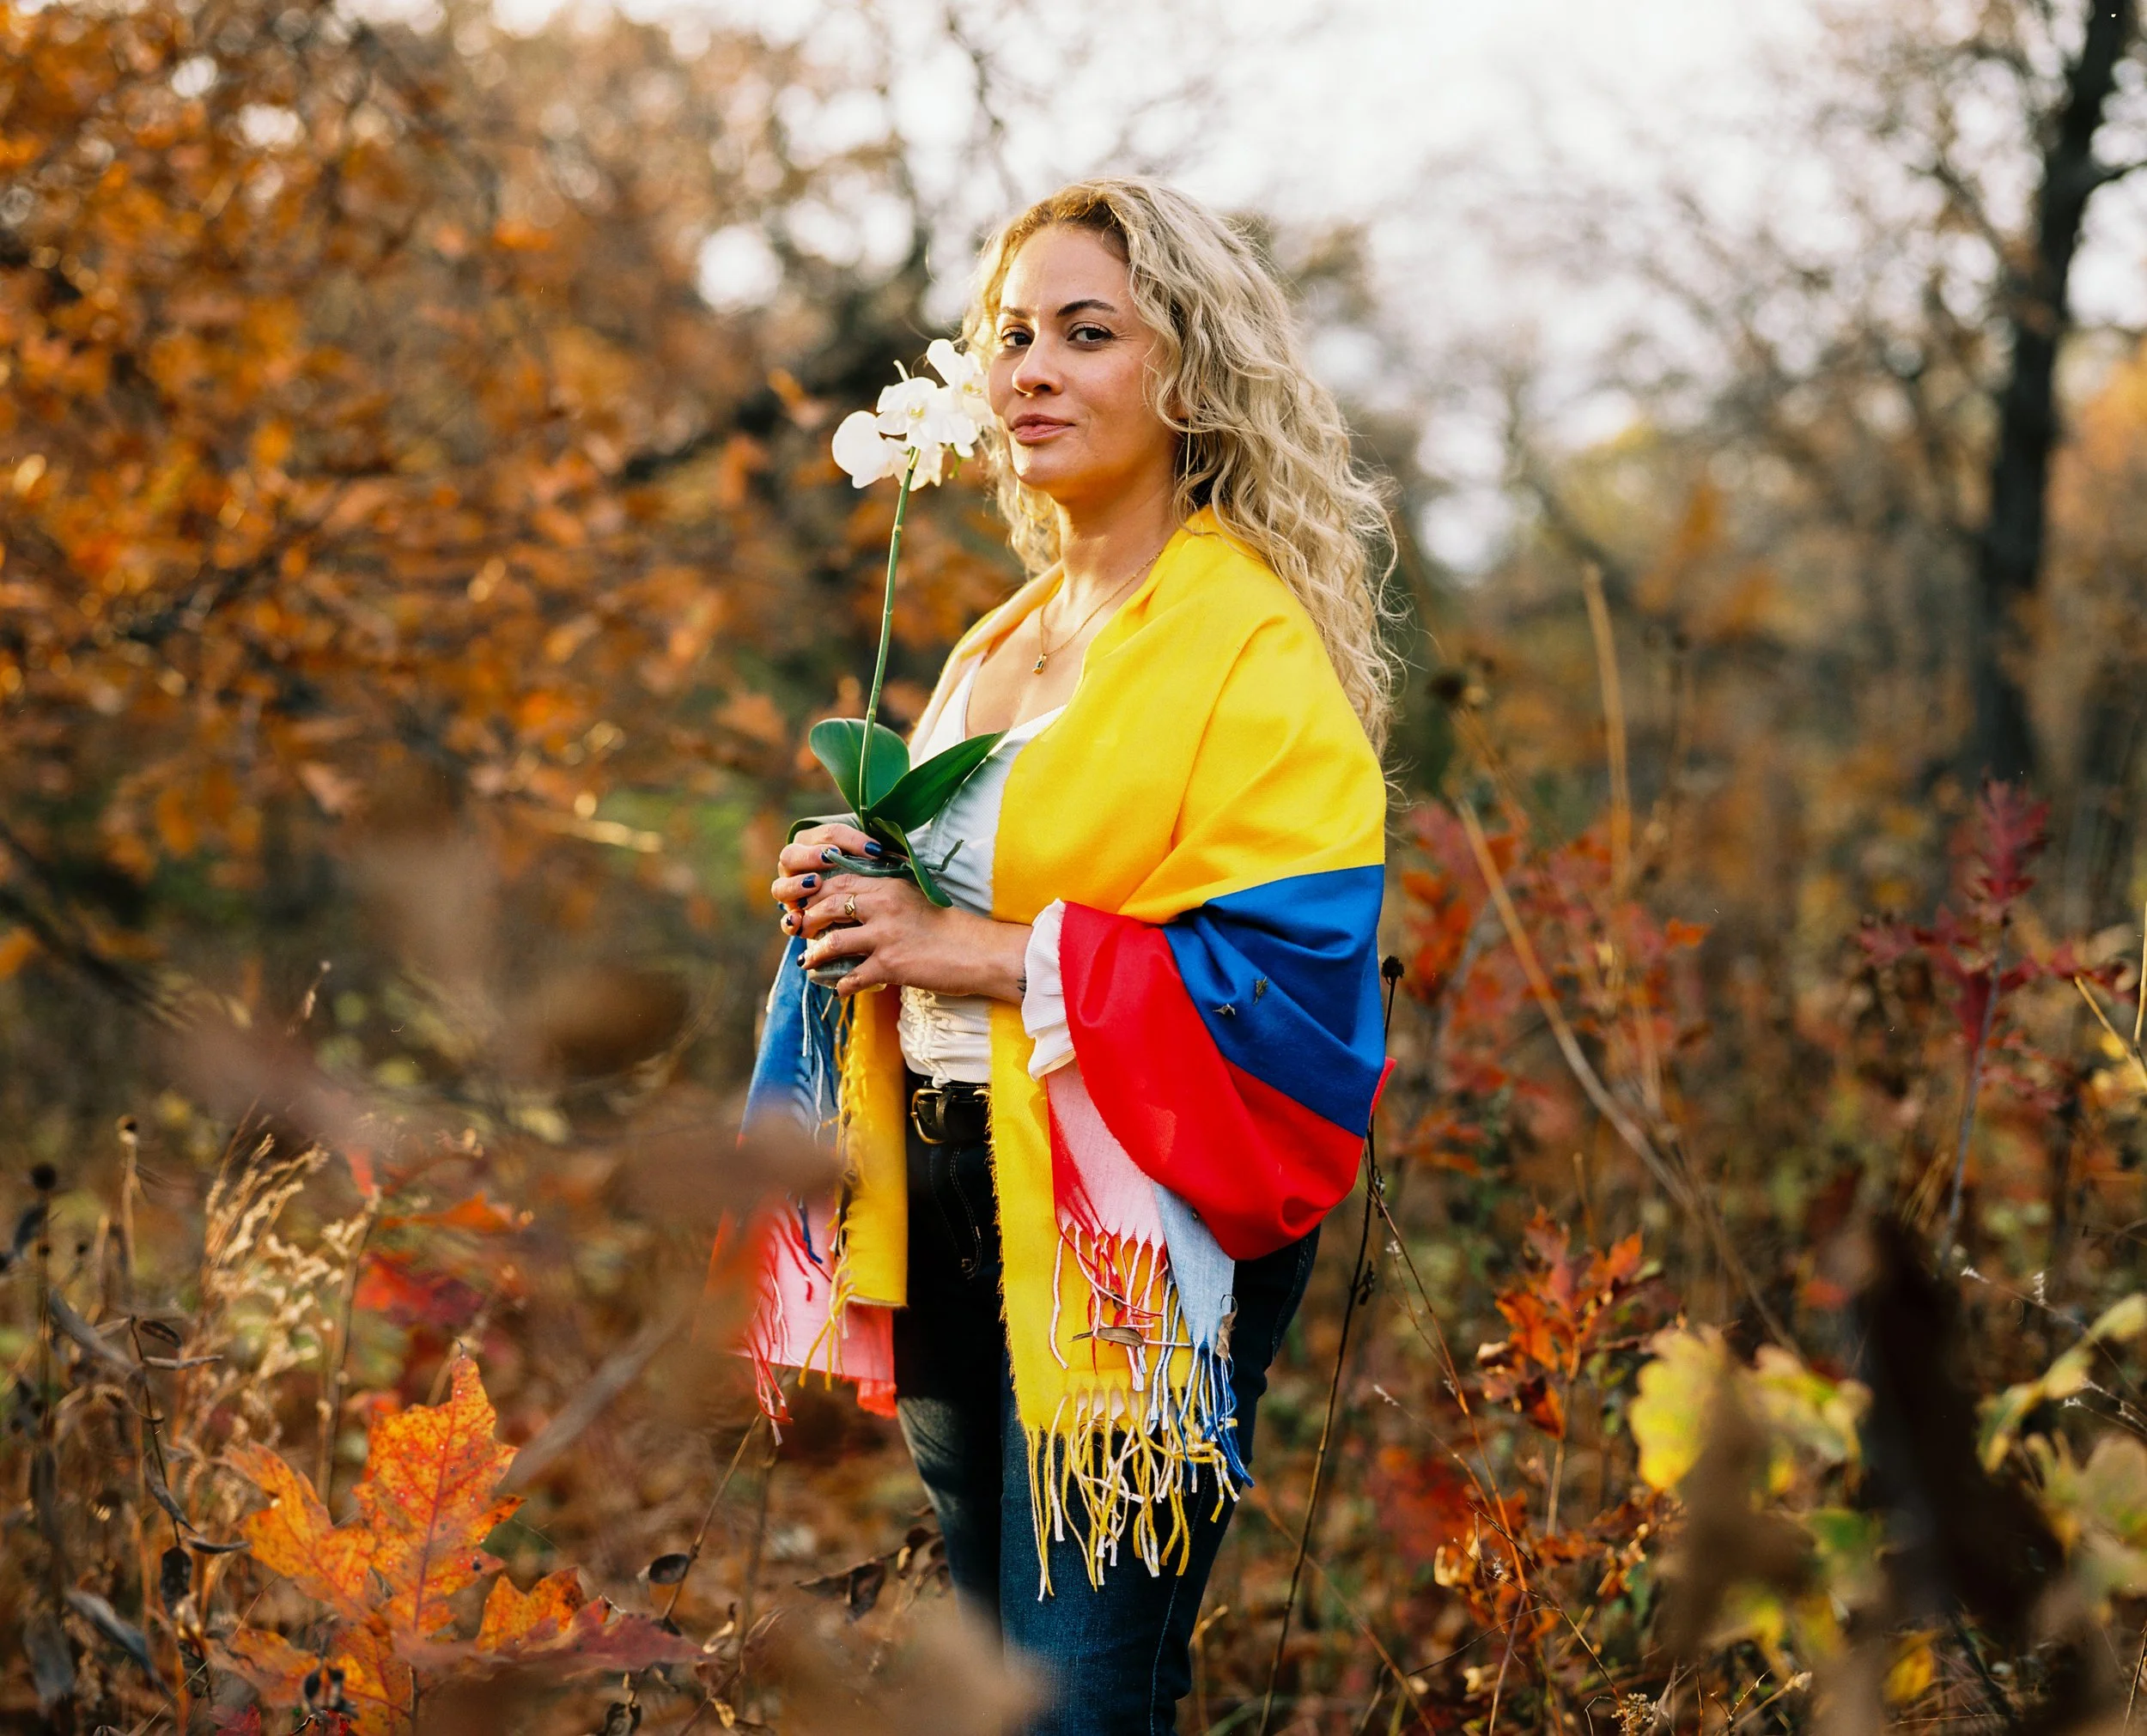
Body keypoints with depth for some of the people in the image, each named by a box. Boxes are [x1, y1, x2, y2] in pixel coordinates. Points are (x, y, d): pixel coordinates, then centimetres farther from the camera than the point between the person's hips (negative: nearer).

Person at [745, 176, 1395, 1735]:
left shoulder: (1255, 649, -10)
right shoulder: (1002, 640, 14)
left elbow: (1291, 975, -19)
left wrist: (988, 955, -21)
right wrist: (854, 899, 3)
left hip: (1127, 1234, -8)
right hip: (947, 1213, 8)